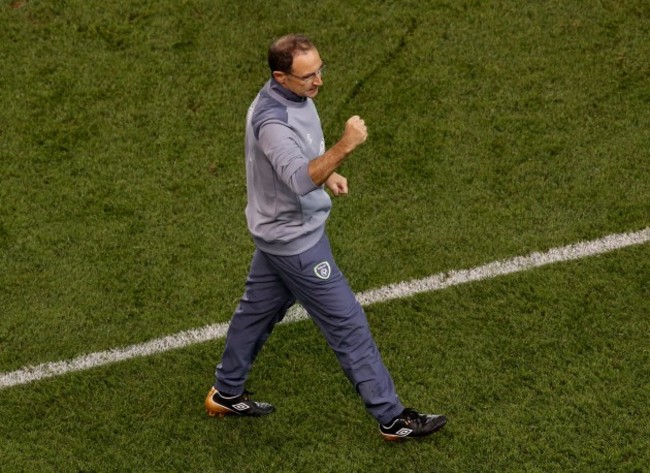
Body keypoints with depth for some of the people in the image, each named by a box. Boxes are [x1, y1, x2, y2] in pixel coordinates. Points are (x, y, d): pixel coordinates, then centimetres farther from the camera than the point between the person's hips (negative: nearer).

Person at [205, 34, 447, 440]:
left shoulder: (296, 95, -1)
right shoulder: (272, 120, -31)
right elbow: (301, 180, -44)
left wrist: (327, 173, 4)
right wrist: (345, 147, -53)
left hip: (278, 230, 10)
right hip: (296, 239, -10)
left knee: (258, 308, 23)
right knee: (347, 323, -1)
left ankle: (226, 394, 40)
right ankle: (392, 418, 9)